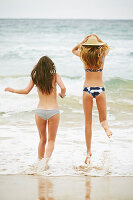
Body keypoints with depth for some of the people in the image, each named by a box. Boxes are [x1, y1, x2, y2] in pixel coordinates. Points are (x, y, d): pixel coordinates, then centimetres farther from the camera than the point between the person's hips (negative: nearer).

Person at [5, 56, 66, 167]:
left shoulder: (35, 77, 3)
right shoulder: (55, 76, -3)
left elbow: (26, 91, 5)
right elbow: (63, 88, -15)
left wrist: (11, 90, 21)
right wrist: (62, 95, 7)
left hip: (40, 111, 2)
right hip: (53, 111, -2)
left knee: (42, 139, 19)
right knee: (51, 140, 8)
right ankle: (46, 159, -15)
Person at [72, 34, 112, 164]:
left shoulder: (84, 56, -3)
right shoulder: (102, 55, -1)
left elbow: (74, 50, 20)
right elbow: (107, 47, 24)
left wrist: (83, 41, 7)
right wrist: (99, 40, 11)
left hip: (87, 89, -1)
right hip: (100, 89, 1)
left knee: (88, 122, 5)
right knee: (103, 118, 16)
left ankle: (89, 152, 2)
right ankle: (106, 127, -22)